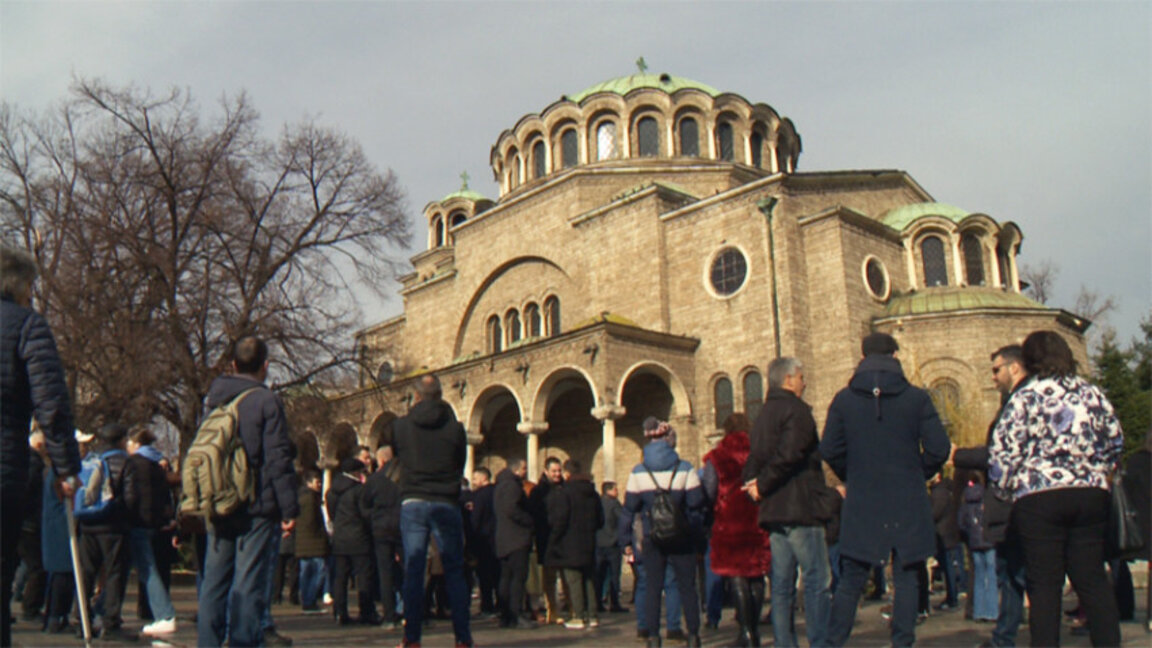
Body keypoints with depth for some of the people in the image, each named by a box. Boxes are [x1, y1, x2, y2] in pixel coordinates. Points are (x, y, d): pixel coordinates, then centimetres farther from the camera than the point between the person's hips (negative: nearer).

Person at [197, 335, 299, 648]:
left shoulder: (213, 400, 13)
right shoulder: (266, 401, -8)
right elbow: (278, 460, -12)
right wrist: (289, 508, -10)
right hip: (257, 508, -6)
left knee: (214, 581, 11)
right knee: (249, 583, -4)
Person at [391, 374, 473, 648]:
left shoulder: (400, 425, -1)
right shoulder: (454, 427, -1)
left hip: (412, 503, 1)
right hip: (446, 504, 0)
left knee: (413, 572, 4)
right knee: (454, 572, 5)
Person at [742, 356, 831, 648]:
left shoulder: (763, 414, 18)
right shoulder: (796, 409, -8)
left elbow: (754, 460, 13)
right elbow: (789, 454, -21)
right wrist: (763, 486, -14)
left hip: (773, 511, 8)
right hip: (800, 508, -8)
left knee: (782, 585, 8)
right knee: (816, 582, -5)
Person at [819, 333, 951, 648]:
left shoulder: (843, 399, 0)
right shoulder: (916, 397, -2)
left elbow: (829, 450, -2)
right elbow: (938, 447, -5)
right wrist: (918, 475, 12)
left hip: (861, 506, 1)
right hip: (908, 505, -1)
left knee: (850, 582, 7)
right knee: (905, 580, 8)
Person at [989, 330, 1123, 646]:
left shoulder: (1026, 397, -5)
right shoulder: (1092, 393, 10)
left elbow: (1003, 452, -9)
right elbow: (1115, 442, 19)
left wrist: (1006, 485, 7)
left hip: (1038, 498, -4)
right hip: (1091, 495, 4)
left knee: (1044, 584, 0)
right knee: (1093, 579, 10)